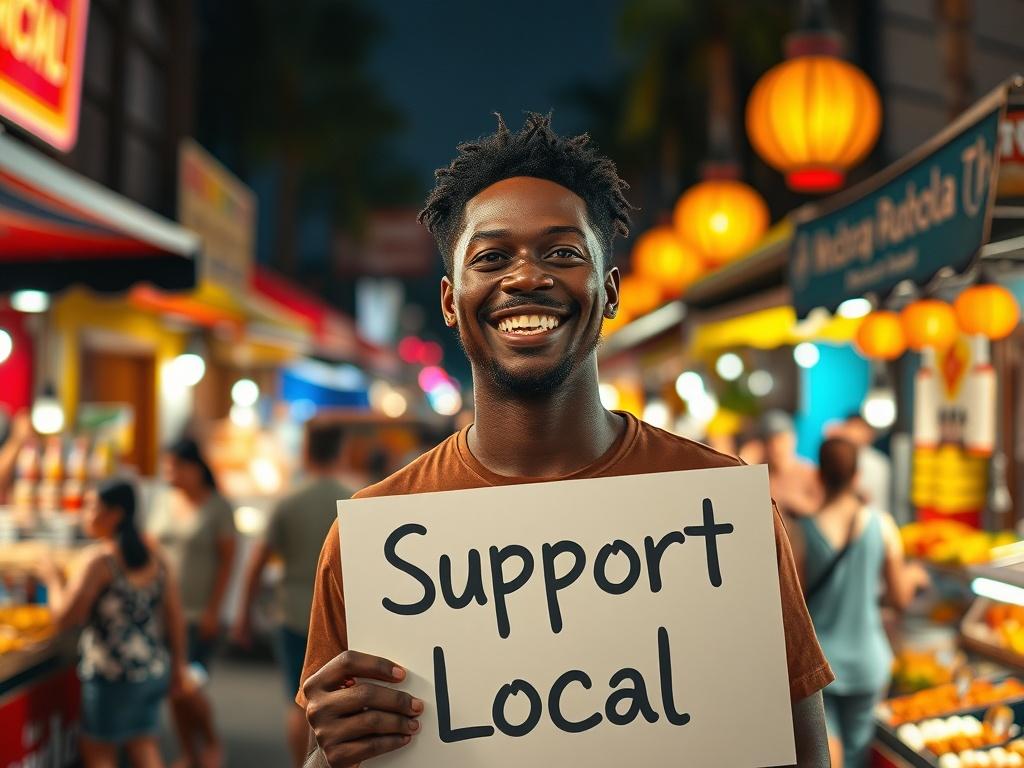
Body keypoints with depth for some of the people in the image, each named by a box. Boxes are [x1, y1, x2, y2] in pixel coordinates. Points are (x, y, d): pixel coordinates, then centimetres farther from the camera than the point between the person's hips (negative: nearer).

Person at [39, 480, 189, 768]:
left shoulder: (99, 559, -15)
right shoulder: (153, 556, 5)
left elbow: (64, 618, -15)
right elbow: (174, 616, 8)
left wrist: (53, 580, 1)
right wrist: (178, 665, 15)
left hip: (113, 676, -7)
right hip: (155, 670, 7)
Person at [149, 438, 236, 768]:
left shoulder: (217, 506, -7)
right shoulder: (165, 502, 7)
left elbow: (227, 560, -8)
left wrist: (213, 610, -12)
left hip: (199, 613, -5)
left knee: (187, 688, -9)